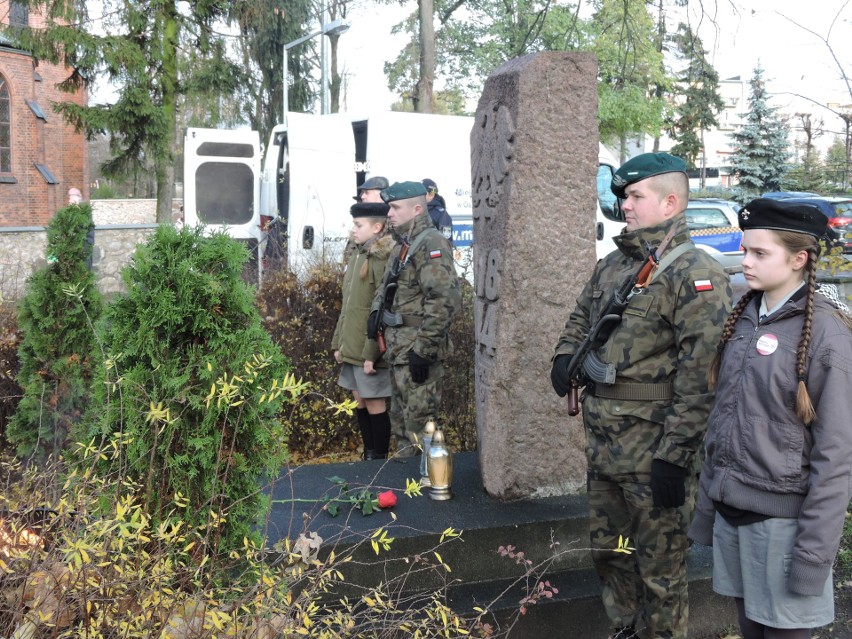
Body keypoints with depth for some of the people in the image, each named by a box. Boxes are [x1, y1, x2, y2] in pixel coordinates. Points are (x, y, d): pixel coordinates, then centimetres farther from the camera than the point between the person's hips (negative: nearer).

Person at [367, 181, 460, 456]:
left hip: (417, 350, -10)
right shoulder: (402, 245, 15)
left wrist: (423, 349, -25)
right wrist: (376, 311, 8)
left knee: (418, 424, -6)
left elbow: (444, 299, -25)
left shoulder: (431, 244, -16)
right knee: (400, 420, 18)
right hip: (398, 348, 10)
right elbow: (386, 286, 28)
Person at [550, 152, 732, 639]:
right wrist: (565, 357, 6)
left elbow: (701, 375, -21)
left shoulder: (696, 274, -15)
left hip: (654, 447, -8)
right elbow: (581, 319, 27)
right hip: (602, 437, 8)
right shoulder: (613, 265, 10)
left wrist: (675, 455, -22)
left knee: (660, 564, 6)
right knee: (608, 550, 22)